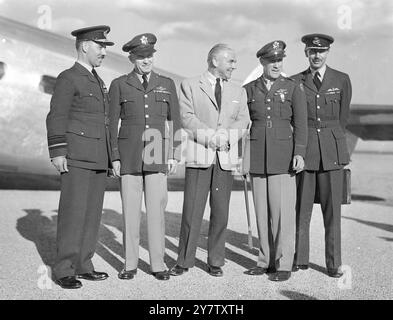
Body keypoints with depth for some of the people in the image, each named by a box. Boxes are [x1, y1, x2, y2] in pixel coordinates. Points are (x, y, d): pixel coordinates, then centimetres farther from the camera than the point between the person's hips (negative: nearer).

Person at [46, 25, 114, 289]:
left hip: (98, 160, 8)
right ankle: (64, 271, 0)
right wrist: (57, 152, -19)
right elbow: (56, 118, -11)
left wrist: (108, 157, 22)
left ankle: (83, 265, 16)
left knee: (93, 213, 8)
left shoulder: (98, 81, 20)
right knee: (73, 213, -7)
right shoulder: (68, 78, -5)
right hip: (77, 159, -8)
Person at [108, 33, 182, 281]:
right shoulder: (119, 85, 5)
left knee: (157, 210, 0)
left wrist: (174, 155, 2)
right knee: (130, 210, 3)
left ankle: (158, 263, 10)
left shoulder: (167, 84, 9)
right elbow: (112, 123, 5)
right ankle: (130, 264, 13)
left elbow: (175, 122, 9)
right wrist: (114, 157, -1)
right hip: (129, 154, 0)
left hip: (157, 155, 1)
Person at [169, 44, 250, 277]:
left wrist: (226, 136, -12)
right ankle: (184, 261, 7)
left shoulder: (238, 92, 20)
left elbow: (243, 121, 7)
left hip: (226, 157, 3)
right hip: (199, 155, -3)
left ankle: (216, 262, 14)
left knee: (221, 213, 4)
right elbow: (187, 117, -4)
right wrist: (211, 136, -14)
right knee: (192, 211, -3)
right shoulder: (190, 85, 8)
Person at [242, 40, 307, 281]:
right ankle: (266, 261, 17)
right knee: (262, 212, 6)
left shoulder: (294, 89, 5)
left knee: (283, 212, -4)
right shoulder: (249, 90, 10)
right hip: (257, 158, 2)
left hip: (283, 157, -2)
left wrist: (299, 153, -11)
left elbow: (300, 124, 0)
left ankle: (284, 265, 5)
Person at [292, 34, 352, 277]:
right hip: (304, 149, 0)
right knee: (301, 208, 3)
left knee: (332, 209, 1)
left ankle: (334, 264, 10)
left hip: (332, 152, 0)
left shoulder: (342, 80, 7)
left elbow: (343, 118, 13)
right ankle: (300, 259, 14)